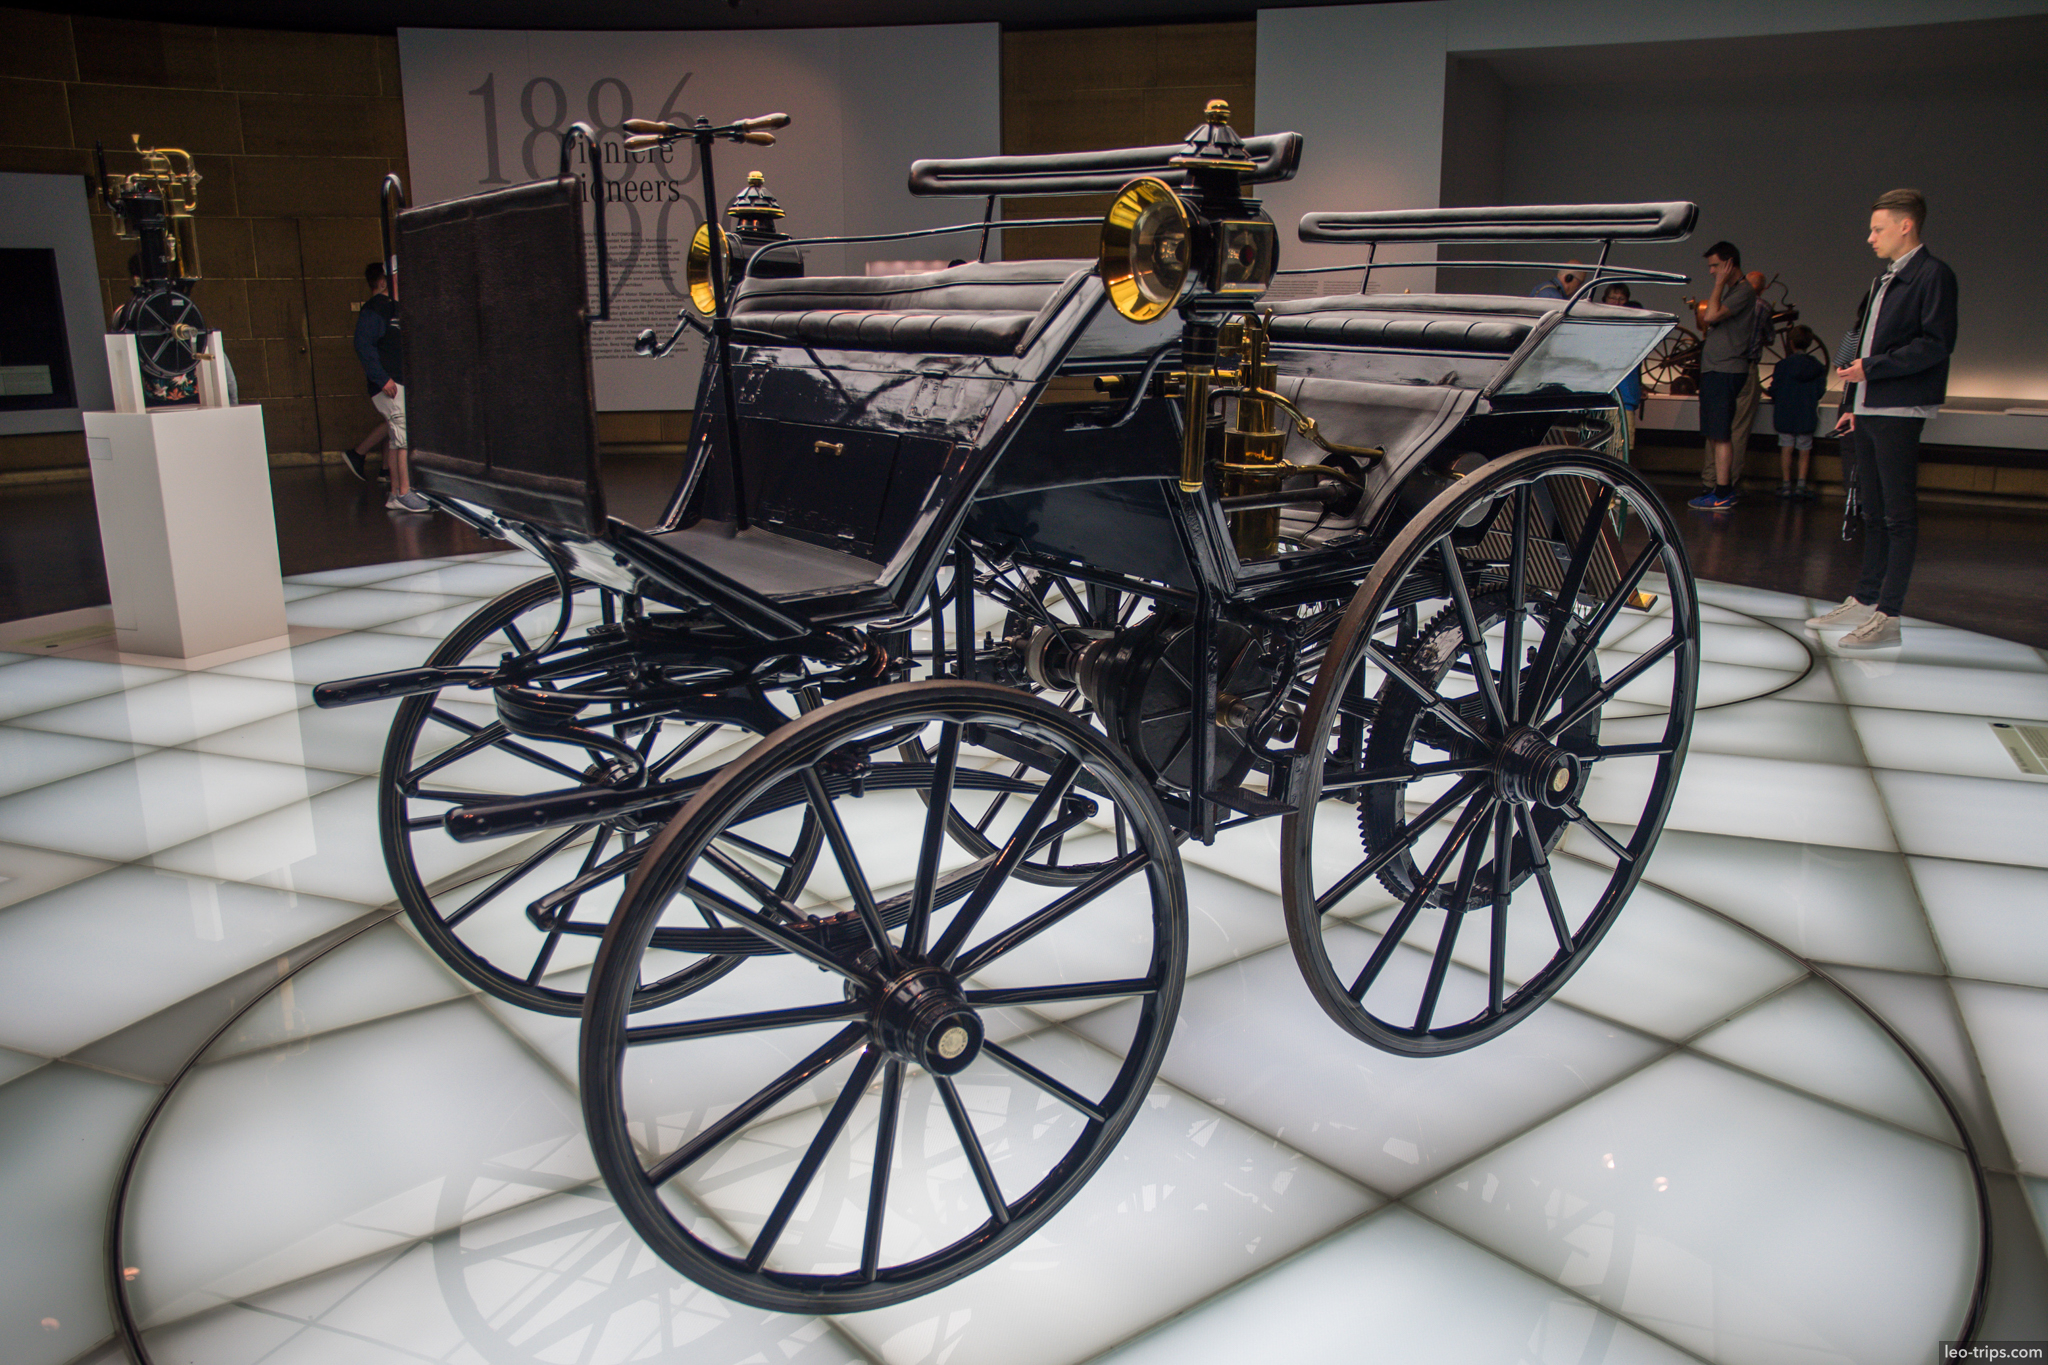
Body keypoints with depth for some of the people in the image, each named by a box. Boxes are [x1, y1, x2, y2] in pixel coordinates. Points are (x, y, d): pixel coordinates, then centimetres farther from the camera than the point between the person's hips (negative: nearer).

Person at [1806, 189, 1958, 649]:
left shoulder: (1933, 275, -7)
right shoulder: (1883, 281, 20)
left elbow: (1936, 345, -16)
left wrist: (1871, 368, -18)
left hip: (1899, 412, -9)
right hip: (1868, 411, 9)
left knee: (1899, 514, -7)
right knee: (1874, 511, 14)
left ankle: (1888, 616, -6)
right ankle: (1865, 599, 21)